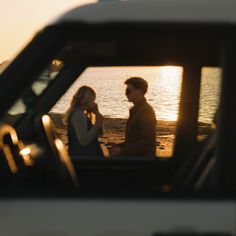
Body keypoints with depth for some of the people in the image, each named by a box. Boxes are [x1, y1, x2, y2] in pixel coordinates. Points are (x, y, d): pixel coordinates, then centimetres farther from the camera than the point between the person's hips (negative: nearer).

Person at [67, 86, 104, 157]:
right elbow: (83, 141, -26)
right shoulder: (78, 114, -18)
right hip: (82, 155, -10)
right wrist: (97, 125, -24)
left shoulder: (81, 113, 13)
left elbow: (99, 133, 16)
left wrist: (97, 113, 6)